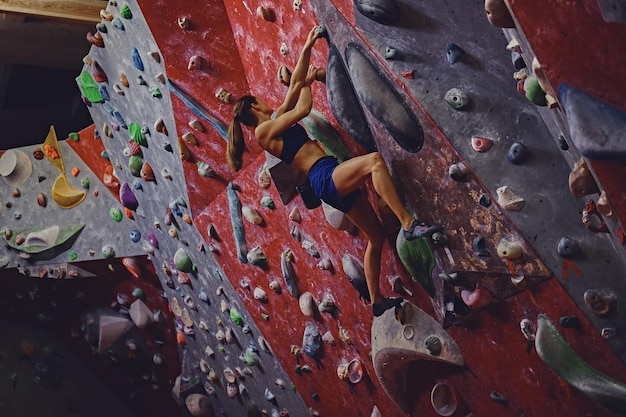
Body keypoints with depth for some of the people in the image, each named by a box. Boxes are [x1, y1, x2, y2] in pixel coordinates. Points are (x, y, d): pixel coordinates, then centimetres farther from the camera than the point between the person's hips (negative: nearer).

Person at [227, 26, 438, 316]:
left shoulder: (276, 121, 25)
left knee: (376, 237, 10)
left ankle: (377, 300, 17)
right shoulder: (263, 130, 0)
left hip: (334, 181, 9)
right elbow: (303, 109, -5)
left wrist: (307, 47, 24)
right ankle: (408, 224, -36)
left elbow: (296, 83, 26)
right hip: (325, 177, -9)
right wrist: (307, 83, 14)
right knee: (374, 160, -32)